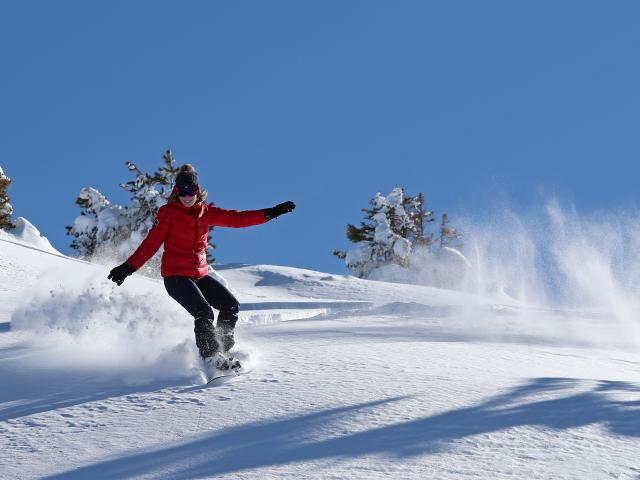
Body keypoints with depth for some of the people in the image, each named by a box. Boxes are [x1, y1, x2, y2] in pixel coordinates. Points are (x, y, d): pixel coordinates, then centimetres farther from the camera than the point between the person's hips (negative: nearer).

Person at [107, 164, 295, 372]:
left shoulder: (206, 212, 8)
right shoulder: (168, 212, -5)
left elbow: (236, 218, 4)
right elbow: (151, 243, -8)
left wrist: (271, 213, -2)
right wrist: (129, 267, -18)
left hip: (200, 275, 6)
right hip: (175, 275, -6)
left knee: (231, 305, 1)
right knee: (204, 313, -22)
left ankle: (220, 346, 11)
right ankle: (211, 356, -14)